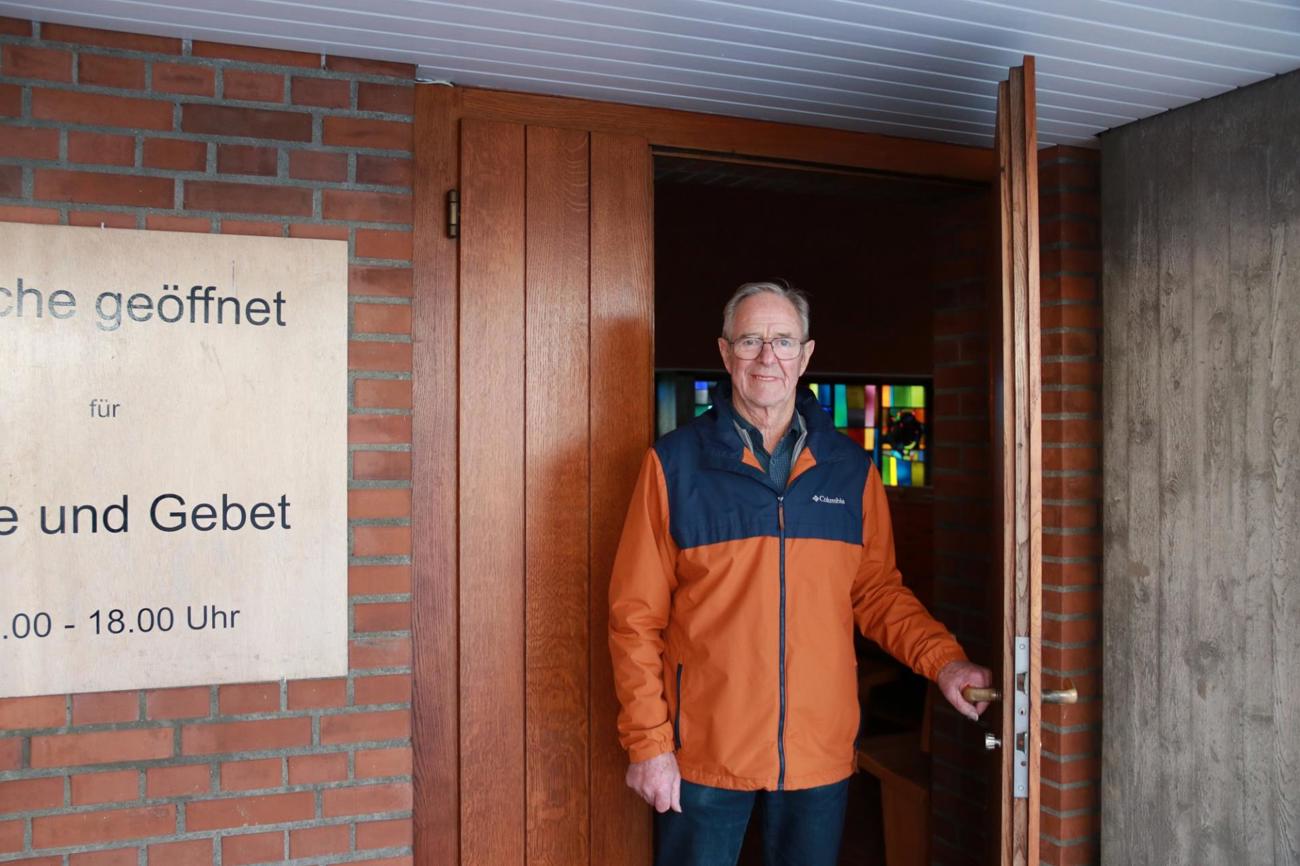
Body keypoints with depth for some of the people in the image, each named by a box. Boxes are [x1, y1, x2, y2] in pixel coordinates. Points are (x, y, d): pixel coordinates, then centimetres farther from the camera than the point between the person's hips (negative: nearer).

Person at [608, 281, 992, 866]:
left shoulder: (851, 467, 4)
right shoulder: (675, 462, -5)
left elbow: (877, 592, 9)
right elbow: (636, 614, -5)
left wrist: (943, 662, -7)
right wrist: (647, 742, -8)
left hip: (821, 751, 3)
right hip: (704, 754, -2)